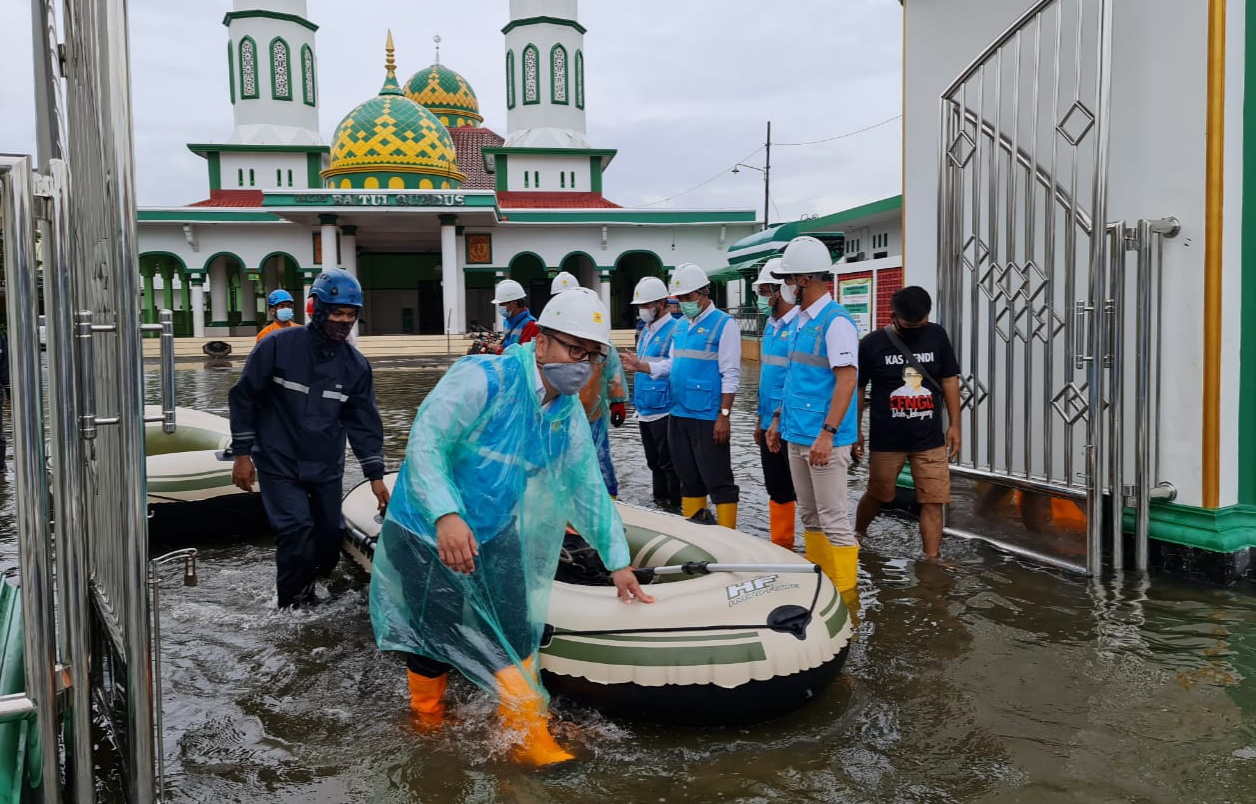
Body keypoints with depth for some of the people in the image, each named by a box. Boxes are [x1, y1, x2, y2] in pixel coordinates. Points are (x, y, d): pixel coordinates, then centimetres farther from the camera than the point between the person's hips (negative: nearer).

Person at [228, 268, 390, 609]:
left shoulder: (355, 365, 0)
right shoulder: (277, 346, -11)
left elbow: (364, 422, 3)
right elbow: (243, 398, -4)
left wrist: (375, 475, 0)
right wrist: (242, 453, -5)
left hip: (327, 468, 4)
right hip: (279, 465, -4)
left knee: (329, 541, 8)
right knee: (298, 531, -17)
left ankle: (305, 589, 36)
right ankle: (294, 608, 2)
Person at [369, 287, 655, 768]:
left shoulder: (569, 414, 0)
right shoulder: (482, 379, -23)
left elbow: (587, 490, 7)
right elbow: (425, 443, -30)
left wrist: (618, 561, 7)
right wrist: (446, 516, -44)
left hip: (496, 537, 6)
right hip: (427, 532, -5)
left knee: (514, 640, 4)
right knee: (434, 638, 7)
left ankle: (530, 738, 20)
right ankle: (428, 722, 34)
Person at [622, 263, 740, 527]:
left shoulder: (723, 324, -8)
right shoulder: (680, 325, 15)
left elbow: (730, 375, -12)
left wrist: (724, 415, -16)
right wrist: (640, 365, 5)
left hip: (707, 417, -8)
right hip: (678, 415, 8)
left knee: (718, 480, -3)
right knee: (689, 478, 16)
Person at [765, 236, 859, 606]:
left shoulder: (836, 321, -14)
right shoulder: (800, 320, 14)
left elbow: (847, 380, -20)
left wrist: (827, 433, -24)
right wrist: (779, 419, 20)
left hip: (824, 440, -9)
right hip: (796, 436, 10)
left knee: (834, 519, -3)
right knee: (809, 516, 16)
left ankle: (845, 595, 5)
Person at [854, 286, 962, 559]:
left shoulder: (937, 336, -1)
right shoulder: (872, 344, -9)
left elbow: (949, 380, 6)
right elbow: (858, 389, 0)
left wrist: (954, 425, 4)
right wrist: (855, 430, 2)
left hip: (931, 439, 2)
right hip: (886, 441, -2)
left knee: (933, 502, -2)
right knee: (877, 495, 14)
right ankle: (857, 537, 39)